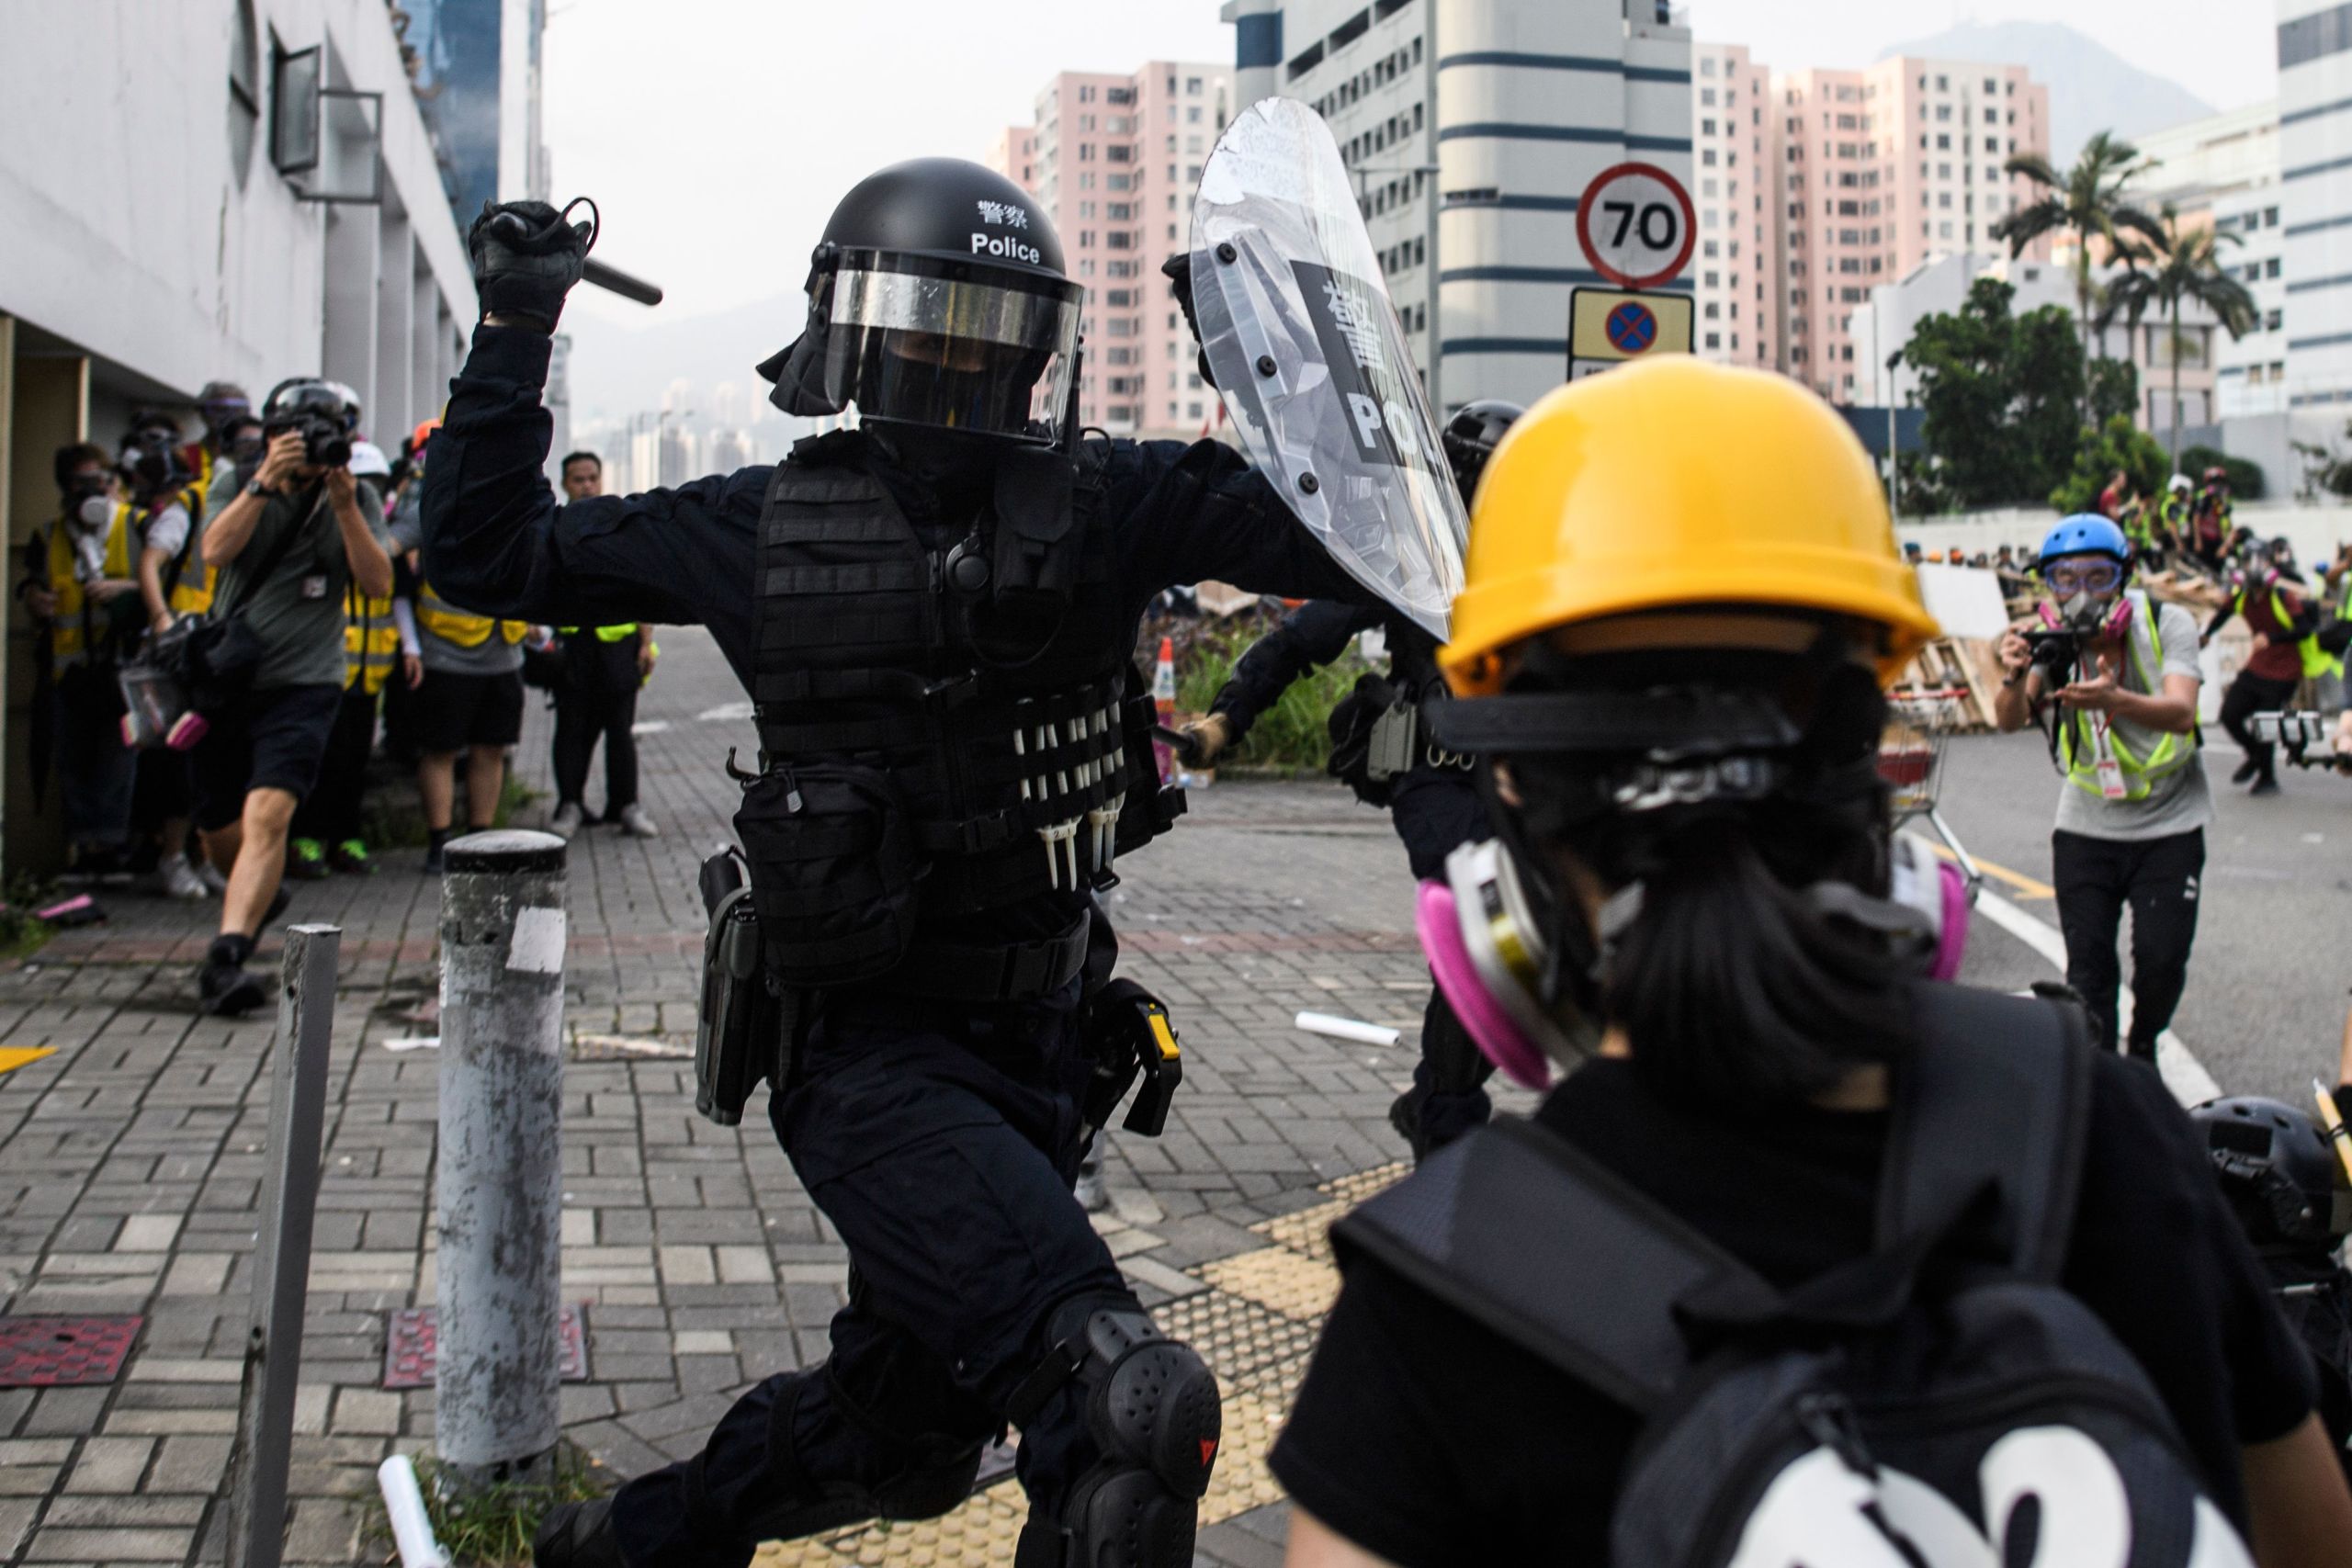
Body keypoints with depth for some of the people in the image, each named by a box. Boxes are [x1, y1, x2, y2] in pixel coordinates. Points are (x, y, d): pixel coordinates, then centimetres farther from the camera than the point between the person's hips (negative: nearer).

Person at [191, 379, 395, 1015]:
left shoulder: (356, 498, 1)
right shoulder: (241, 486, 3)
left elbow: (378, 582, -10)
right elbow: (215, 550, -16)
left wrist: (345, 508, -20)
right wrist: (266, 482, -23)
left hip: (303, 682, -3)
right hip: (225, 678, 3)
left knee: (267, 814, -23)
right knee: (220, 833, 14)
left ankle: (225, 957, -28)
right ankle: (260, 894, 47)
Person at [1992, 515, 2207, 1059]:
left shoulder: (2167, 623, -14)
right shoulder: (2050, 640, -8)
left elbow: (2181, 712, -29)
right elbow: (2010, 720, -20)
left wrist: (2114, 700, -50)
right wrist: (2016, 677, -43)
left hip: (2168, 825, -1)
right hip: (2085, 827, 1)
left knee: (2161, 960, -5)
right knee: (2088, 966, -1)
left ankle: (2143, 1048, 23)